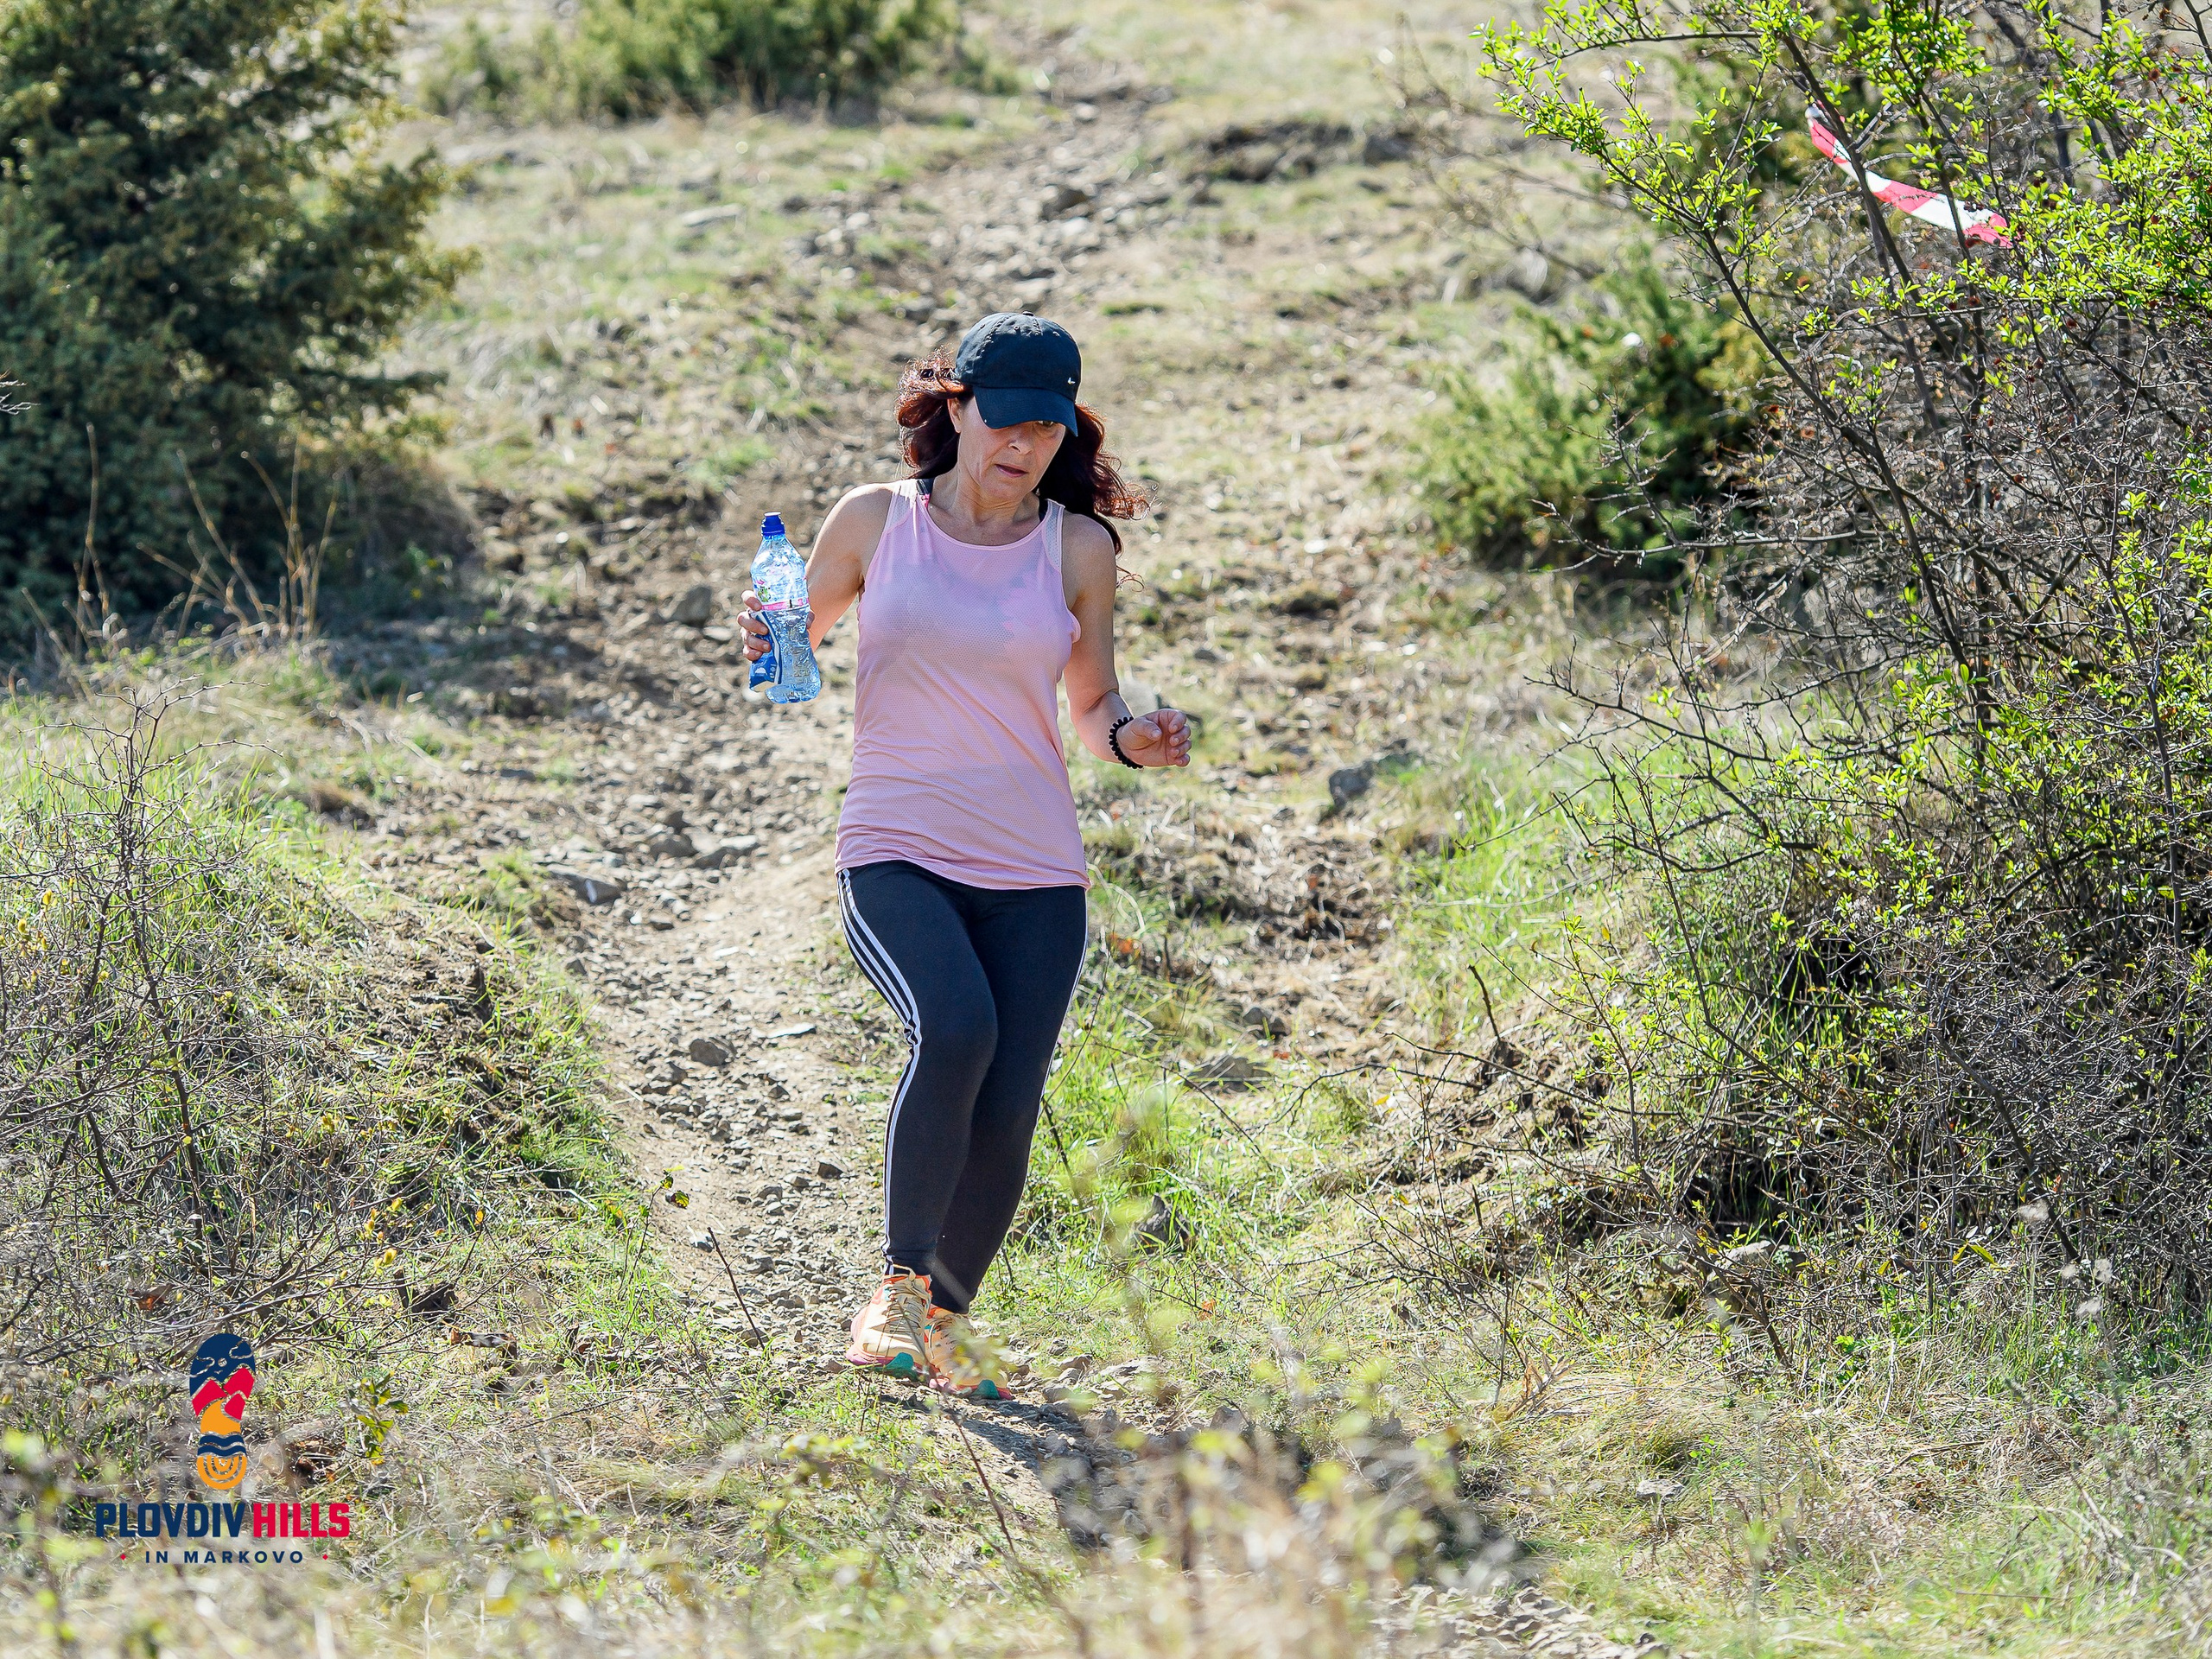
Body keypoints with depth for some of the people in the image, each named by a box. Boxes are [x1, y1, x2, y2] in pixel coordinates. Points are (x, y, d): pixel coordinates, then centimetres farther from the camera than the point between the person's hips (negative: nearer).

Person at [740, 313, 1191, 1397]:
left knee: (1006, 1109, -7)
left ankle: (945, 1316, 20)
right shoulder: (873, 522, 2)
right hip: (896, 856, -2)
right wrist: (766, 644, -8)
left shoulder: (1079, 548, 5)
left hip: (1033, 872, 2)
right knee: (953, 1026, -30)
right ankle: (899, 1282, -13)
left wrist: (1133, 738, -8)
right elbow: (796, 641, 15)